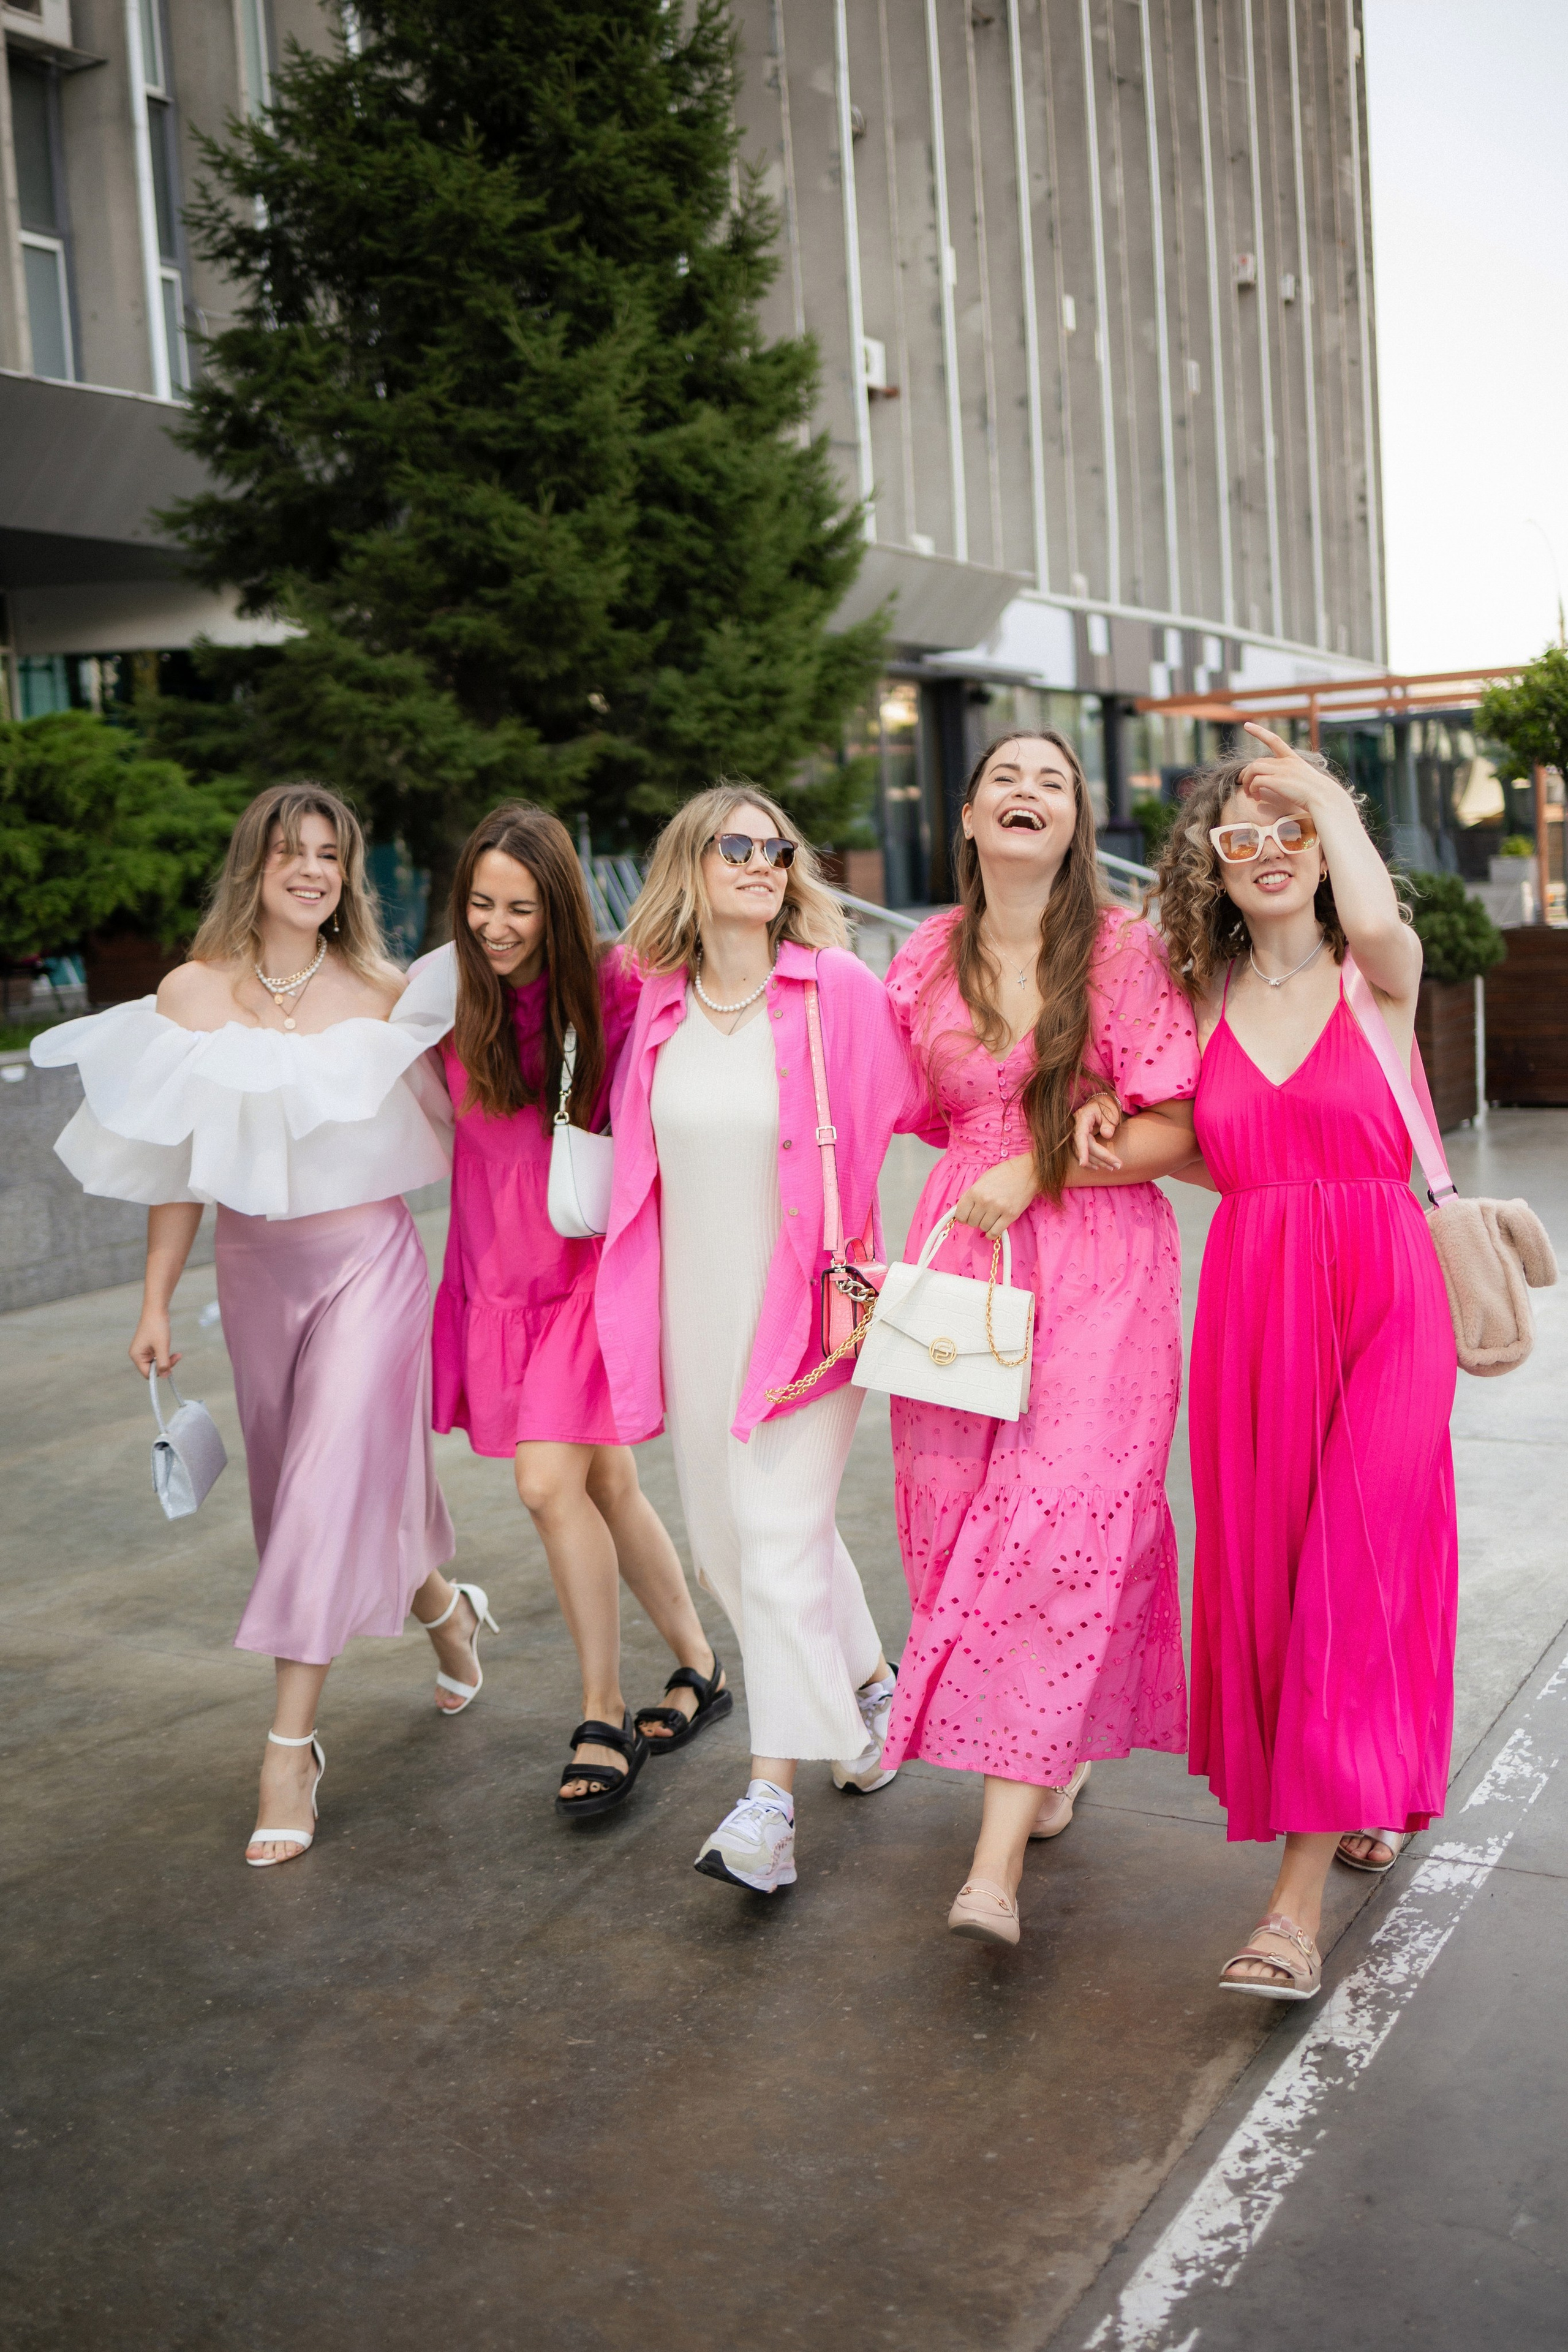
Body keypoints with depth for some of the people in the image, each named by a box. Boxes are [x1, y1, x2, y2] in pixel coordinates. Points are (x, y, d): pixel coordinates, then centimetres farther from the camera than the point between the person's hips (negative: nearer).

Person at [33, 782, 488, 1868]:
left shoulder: (381, 993, -5)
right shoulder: (193, 995, -1)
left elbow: (452, 1120, 5)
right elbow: (179, 1162, 3)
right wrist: (157, 1302, 3)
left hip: (366, 1261, -3)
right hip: (255, 1270, 3)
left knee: (334, 1486, -9)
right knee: (297, 1483, 15)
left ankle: (291, 1745, -3)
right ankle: (441, 1604, 44)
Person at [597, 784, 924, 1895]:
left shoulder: (839, 990, -9)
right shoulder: (659, 1008, 4)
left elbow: (922, 1106, 0)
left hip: (808, 1300, -5)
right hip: (699, 1312, 5)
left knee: (778, 1538, -10)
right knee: (728, 1540, 15)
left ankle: (771, 1802, -2)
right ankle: (871, 1689, 39)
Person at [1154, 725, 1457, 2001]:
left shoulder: (1380, 977, -1)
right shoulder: (1205, 999, 9)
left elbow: (1379, 920, -26)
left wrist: (1325, 792, -11)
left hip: (1380, 1300, -4)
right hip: (1252, 1307, 4)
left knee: (1354, 1567, -9)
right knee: (1267, 1568, 8)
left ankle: (1299, 1905, -5)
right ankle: (1362, 1792, 34)